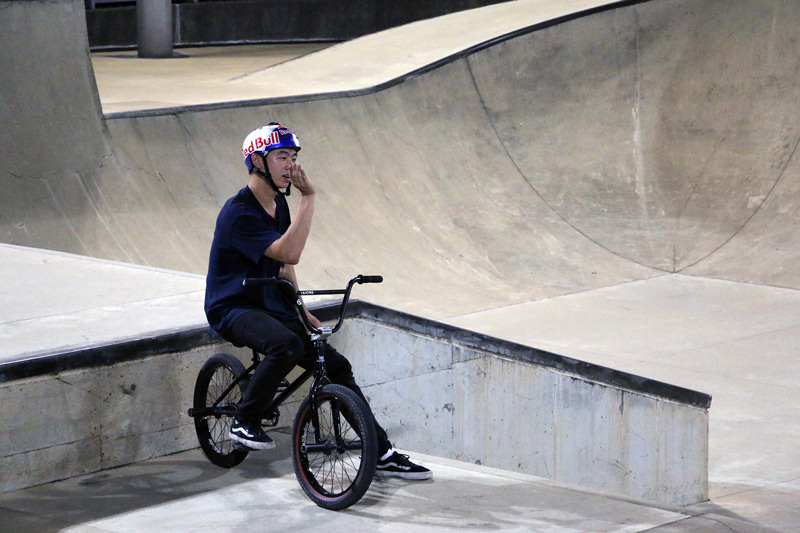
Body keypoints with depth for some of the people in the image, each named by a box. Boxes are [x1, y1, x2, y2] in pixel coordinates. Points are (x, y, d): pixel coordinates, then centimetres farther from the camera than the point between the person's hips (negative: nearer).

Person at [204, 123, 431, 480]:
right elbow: (289, 253, -31)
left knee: (337, 366, -1)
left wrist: (302, 312, 11)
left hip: (270, 306, 9)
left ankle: (382, 455, 5)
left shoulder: (278, 204, 9)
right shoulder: (239, 213, -21)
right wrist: (308, 198, -30)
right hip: (233, 309, -8)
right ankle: (244, 422, -17)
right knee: (287, 345, -37)